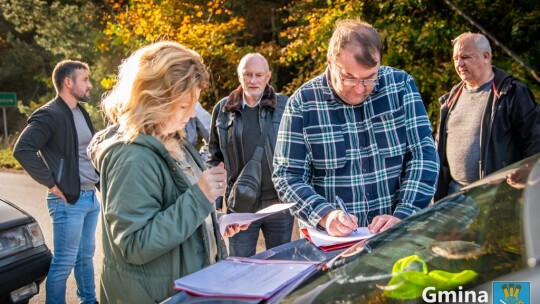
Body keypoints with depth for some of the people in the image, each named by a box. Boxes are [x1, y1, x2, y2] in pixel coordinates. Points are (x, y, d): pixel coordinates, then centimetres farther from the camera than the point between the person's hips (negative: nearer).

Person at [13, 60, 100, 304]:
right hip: (68, 200, -8)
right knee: (64, 263, 0)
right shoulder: (49, 115, -15)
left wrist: (97, 180, 13)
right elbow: (22, 149, -25)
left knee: (86, 255, 20)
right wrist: (51, 183, -21)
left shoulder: (82, 112, 13)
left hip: (91, 196, 8)